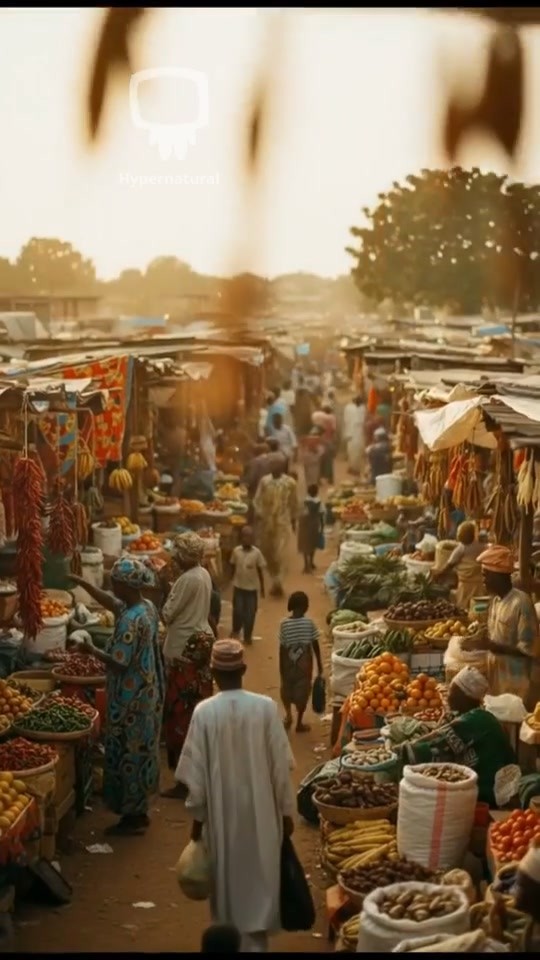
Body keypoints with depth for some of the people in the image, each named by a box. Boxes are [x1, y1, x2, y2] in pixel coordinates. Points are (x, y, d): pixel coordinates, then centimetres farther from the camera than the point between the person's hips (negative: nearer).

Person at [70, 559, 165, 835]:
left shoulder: (130, 620, -26)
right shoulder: (146, 607, 3)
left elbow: (119, 663, -23)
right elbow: (109, 602, 18)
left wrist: (92, 650, -10)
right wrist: (82, 583, 14)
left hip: (131, 698, -9)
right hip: (146, 692, 9)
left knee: (128, 753, 3)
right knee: (139, 751, 18)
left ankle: (134, 815, 13)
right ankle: (138, 810, 28)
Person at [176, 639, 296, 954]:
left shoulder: (204, 712, -12)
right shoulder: (266, 707, -11)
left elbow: (196, 771, -7)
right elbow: (281, 765, -7)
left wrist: (197, 815, 5)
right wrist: (286, 810, 4)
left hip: (221, 812, 0)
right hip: (260, 811, 0)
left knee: (227, 879, 16)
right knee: (258, 879, 12)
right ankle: (254, 941, 14)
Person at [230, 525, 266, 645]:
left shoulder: (257, 553, -11)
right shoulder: (236, 551, -7)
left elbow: (260, 571, -3)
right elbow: (233, 567, 4)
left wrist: (262, 587, 1)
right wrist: (233, 581, 8)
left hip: (252, 588, -1)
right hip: (238, 586, 1)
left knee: (250, 613, 5)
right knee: (238, 611, 2)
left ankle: (248, 636, 22)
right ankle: (236, 631, 28)